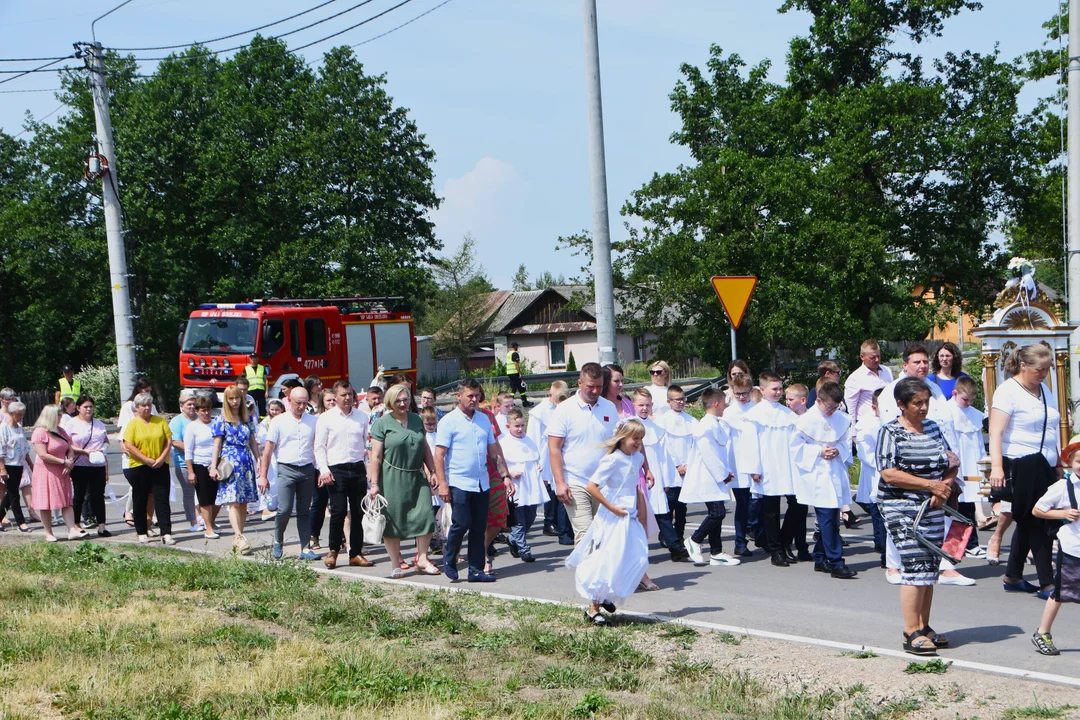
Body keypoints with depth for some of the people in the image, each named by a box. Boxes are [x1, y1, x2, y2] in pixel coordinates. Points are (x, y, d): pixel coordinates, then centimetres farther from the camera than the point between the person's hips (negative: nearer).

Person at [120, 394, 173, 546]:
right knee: (140, 501, 7)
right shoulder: (133, 423, -1)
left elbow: (169, 440, 4)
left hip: (160, 466, 1)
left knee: (162, 500, -3)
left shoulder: (160, 421, 7)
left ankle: (166, 533, -6)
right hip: (139, 467, -1)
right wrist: (146, 460, -15)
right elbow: (129, 445, -9)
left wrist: (161, 458, -10)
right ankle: (142, 533, 17)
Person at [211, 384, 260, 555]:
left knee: (244, 503, 3)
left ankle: (237, 539, 9)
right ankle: (240, 538, -24)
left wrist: (258, 460, 11)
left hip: (246, 462, 5)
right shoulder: (221, 420, 2)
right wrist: (214, 467, -6)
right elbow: (217, 444, 0)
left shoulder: (247, 418, 13)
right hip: (230, 462, -4)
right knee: (234, 502, -14)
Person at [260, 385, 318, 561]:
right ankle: (278, 542, 14)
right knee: (284, 510, -10)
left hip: (307, 469, 2)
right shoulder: (278, 421, 0)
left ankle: (305, 549, 8)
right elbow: (268, 450, 1)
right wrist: (263, 475, -2)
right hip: (286, 469, -2)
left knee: (304, 511, 6)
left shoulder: (313, 421, 7)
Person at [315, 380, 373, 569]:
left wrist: (370, 467, 7)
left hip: (358, 469, 3)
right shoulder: (326, 418, 2)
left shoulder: (362, 417, 10)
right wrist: (323, 470, -8)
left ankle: (356, 554, 14)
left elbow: (368, 443, 15)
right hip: (336, 470, -3)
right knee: (338, 512, -8)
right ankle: (333, 550, 11)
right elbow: (319, 447, 2)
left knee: (358, 513, 4)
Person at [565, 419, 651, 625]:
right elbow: (590, 486, -22)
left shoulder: (637, 458, 6)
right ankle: (593, 609, 4)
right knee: (605, 562, -6)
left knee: (638, 559, 4)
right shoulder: (612, 460, -17)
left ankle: (605, 597, 21)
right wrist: (612, 508, -20)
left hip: (630, 518, 8)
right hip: (612, 519, -8)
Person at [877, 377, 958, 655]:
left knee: (930, 567, 9)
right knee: (916, 565, -13)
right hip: (902, 508, -7)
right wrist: (930, 485, -18)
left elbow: (950, 463, 16)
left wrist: (946, 486, -6)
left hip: (933, 508, 7)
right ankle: (911, 633, -9)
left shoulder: (933, 428, 13)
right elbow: (889, 474, -16)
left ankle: (923, 627, 19)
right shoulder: (890, 432, -7)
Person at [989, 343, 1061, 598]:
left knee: (1028, 524, 13)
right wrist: (996, 466, -27)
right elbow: (996, 433, -17)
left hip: (1044, 466, 8)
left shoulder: (1044, 390, 15)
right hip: (1021, 467, -8)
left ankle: (1013, 577, 22)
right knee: (1038, 524, -6)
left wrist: (1058, 463, 21)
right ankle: (1047, 584, 0)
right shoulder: (1008, 391, -10)